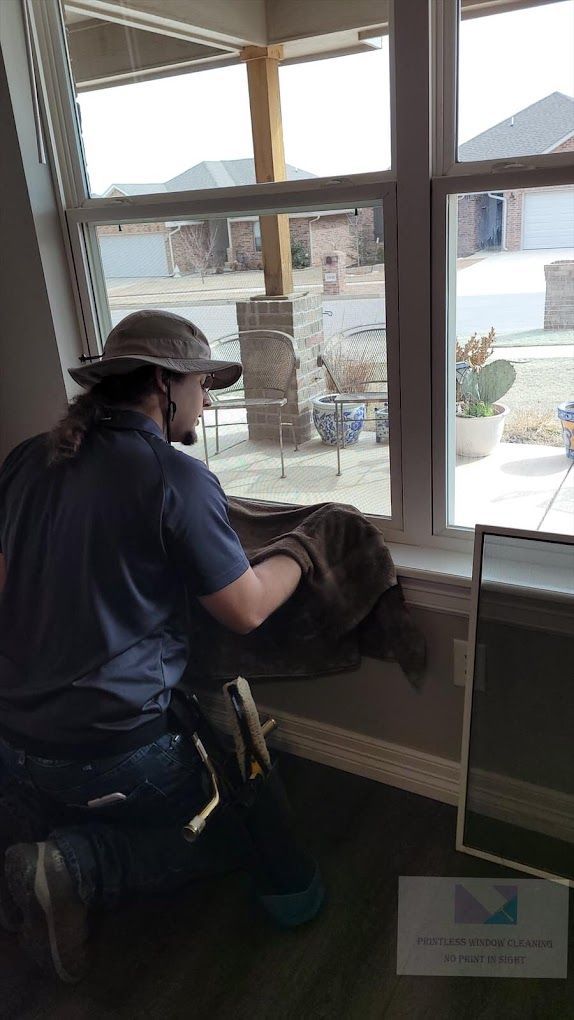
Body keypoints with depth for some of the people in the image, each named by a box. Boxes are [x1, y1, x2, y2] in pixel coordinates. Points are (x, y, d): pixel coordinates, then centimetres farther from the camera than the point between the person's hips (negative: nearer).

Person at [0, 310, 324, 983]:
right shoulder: (177, 478, -18)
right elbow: (247, 611, -11)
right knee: (253, 825, 15)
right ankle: (77, 864, -3)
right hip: (114, 749, -7)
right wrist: (300, 555, 6)